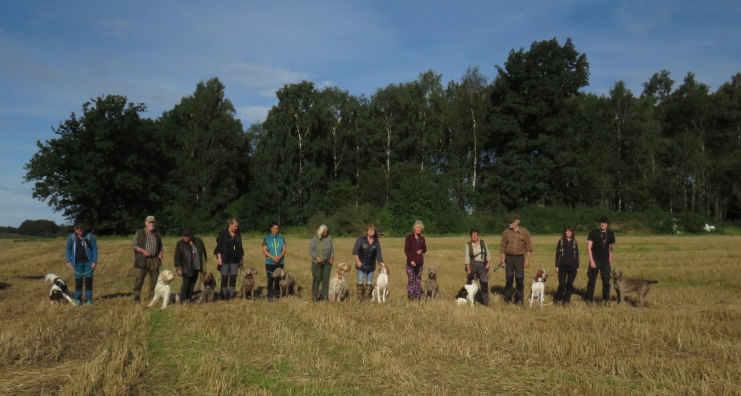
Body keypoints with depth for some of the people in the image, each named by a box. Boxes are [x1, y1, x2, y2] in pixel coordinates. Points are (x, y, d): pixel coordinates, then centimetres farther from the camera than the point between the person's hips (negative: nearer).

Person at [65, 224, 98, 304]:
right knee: (78, 280, 3)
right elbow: (68, 249, 6)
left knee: (88, 279, 1)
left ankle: (88, 299, 9)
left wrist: (94, 262, -10)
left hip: (88, 262, -1)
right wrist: (68, 261, 1)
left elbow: (95, 249, -6)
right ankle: (77, 299, 14)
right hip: (78, 262, 1)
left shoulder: (90, 236, -10)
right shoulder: (72, 237, -4)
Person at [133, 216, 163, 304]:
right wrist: (143, 251, -15)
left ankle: (153, 297, 12)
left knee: (154, 279, 3)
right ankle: (137, 298, 1)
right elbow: (135, 245, 0)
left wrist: (160, 256, 1)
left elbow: (160, 247, 18)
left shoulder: (157, 234, 14)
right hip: (142, 260, -3)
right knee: (139, 279, -5)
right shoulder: (139, 233, 4)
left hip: (154, 260, 3)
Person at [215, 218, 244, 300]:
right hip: (225, 259, -4)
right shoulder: (223, 233, -4)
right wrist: (219, 258, -10)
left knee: (233, 277, 2)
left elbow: (240, 247, 16)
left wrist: (242, 258, 14)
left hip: (235, 259, 4)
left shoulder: (238, 234, 9)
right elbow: (219, 247, -4)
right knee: (224, 277, 0)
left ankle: (232, 295, 8)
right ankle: (224, 295, 6)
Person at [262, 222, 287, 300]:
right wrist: (273, 257, -15)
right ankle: (270, 296, 4)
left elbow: (284, 249, 3)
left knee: (278, 279, 2)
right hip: (270, 262, -2)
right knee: (270, 279, -3)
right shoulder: (266, 238, 2)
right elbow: (264, 250, -3)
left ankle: (277, 294, 12)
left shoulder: (281, 238, 6)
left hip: (280, 262, 2)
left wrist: (279, 256, -16)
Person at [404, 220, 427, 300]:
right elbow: (406, 250, -7)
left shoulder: (422, 238, 11)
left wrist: (421, 251, -6)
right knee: (411, 280, -6)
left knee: (418, 280, 7)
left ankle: (418, 296, 12)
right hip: (411, 262, -5)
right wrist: (411, 260, -15)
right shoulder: (409, 237, -3)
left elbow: (425, 249, 18)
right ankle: (411, 296, -3)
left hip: (420, 262, 5)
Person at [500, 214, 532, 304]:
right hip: (509, 257, 1)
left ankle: (519, 299, 10)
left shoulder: (524, 232, 0)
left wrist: (527, 260, -4)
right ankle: (508, 298, 13)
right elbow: (503, 247, 7)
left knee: (520, 279, 0)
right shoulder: (506, 232, 4)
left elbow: (528, 247, 3)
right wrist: (502, 260, 4)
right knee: (509, 278, 4)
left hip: (519, 257, -1)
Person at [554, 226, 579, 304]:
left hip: (572, 266, 2)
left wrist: (577, 266, 5)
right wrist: (557, 266, -2)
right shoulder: (561, 241, 3)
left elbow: (577, 255, 10)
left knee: (570, 283, 4)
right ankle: (558, 298, 12)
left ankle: (567, 299, 13)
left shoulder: (574, 242, 8)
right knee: (562, 283, -5)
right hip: (562, 265, -2)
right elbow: (557, 254, 3)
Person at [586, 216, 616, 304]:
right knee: (592, 280, 0)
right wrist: (591, 260, -15)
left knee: (606, 280, 4)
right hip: (595, 261, -3)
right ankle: (589, 300, 8)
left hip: (605, 261, 3)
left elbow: (611, 248, 13)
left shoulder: (610, 234, 4)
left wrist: (610, 261, 11)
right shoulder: (593, 233, -6)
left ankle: (606, 299, 17)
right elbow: (589, 247, -9)